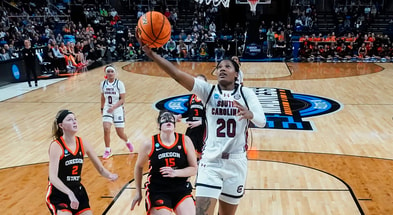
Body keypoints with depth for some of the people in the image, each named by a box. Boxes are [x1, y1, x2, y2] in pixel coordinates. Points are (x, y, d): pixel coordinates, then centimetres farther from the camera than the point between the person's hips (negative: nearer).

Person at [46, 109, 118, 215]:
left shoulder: (83, 144, -1)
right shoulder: (56, 146, -15)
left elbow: (101, 168, 4)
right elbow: (53, 177, -25)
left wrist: (110, 175, -17)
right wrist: (69, 193, -39)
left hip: (78, 192, 5)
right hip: (58, 195, -5)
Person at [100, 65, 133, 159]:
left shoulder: (119, 83, -12)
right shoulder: (103, 83, 0)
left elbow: (123, 99, -14)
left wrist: (114, 107, -26)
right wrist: (102, 108, 20)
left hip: (118, 110, -3)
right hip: (107, 109, 3)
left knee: (120, 133, 4)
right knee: (106, 129, -17)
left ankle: (127, 142, 40)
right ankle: (108, 150, 2)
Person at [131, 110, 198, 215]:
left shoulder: (185, 141, -6)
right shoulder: (149, 144, -7)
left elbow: (194, 169, -3)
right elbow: (139, 167, 8)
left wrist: (175, 172, -20)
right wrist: (138, 192, 12)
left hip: (181, 189, 1)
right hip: (157, 191, -1)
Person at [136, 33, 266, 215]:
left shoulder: (246, 93, 0)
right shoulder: (208, 90, -2)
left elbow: (262, 121, -11)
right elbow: (177, 75, -15)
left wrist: (250, 114, -34)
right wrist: (151, 54, -27)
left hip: (236, 163, 1)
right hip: (210, 161, -1)